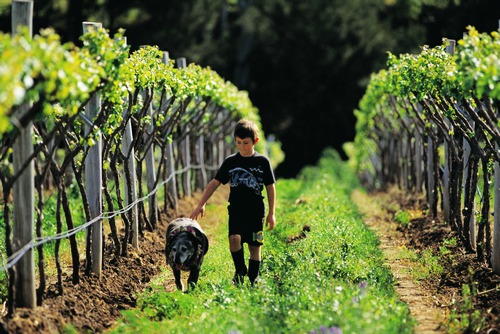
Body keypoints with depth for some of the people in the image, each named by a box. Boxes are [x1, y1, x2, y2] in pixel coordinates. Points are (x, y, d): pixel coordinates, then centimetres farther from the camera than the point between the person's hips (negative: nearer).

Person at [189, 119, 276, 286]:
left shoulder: (262, 161, 0)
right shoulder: (230, 162, 3)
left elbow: (270, 187, 5)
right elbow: (215, 183, 5)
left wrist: (271, 213, 4)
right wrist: (201, 205, 0)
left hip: (256, 211, 0)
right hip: (236, 210, 0)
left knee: (254, 247, 2)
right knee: (234, 238, -22)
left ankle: (252, 282, 13)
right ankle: (240, 270, -2)